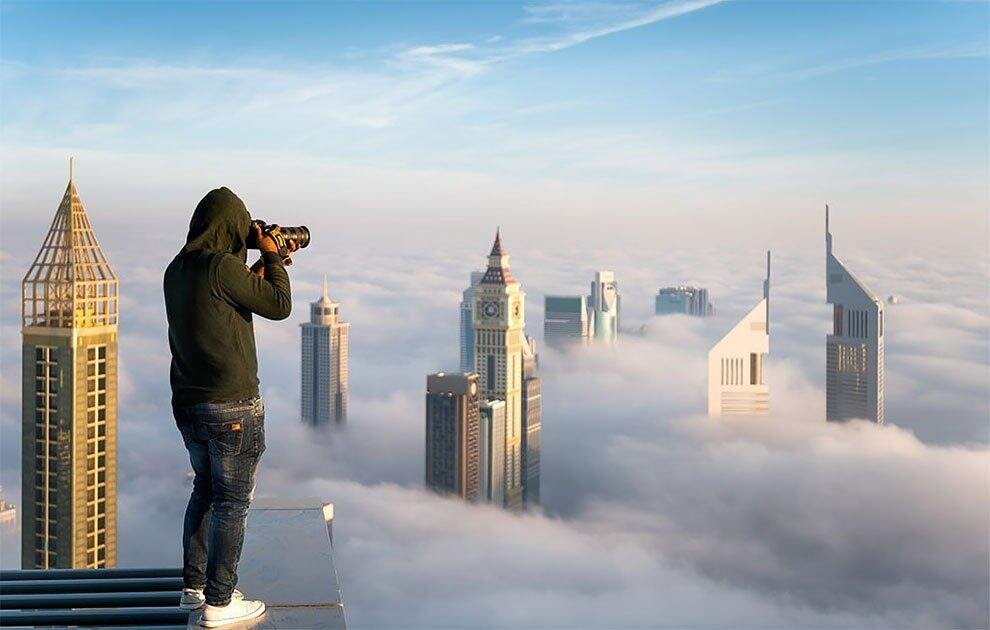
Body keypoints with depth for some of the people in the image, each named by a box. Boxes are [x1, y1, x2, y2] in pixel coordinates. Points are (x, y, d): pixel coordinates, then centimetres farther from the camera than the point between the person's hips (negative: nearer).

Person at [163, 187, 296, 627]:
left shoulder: (177, 270, 7)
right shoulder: (223, 266, -19)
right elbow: (279, 306, -13)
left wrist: (269, 263, 21)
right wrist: (271, 257, -1)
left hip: (188, 404, 8)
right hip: (232, 408, -8)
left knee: (206, 491, 22)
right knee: (232, 503, 3)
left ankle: (193, 587, 31)